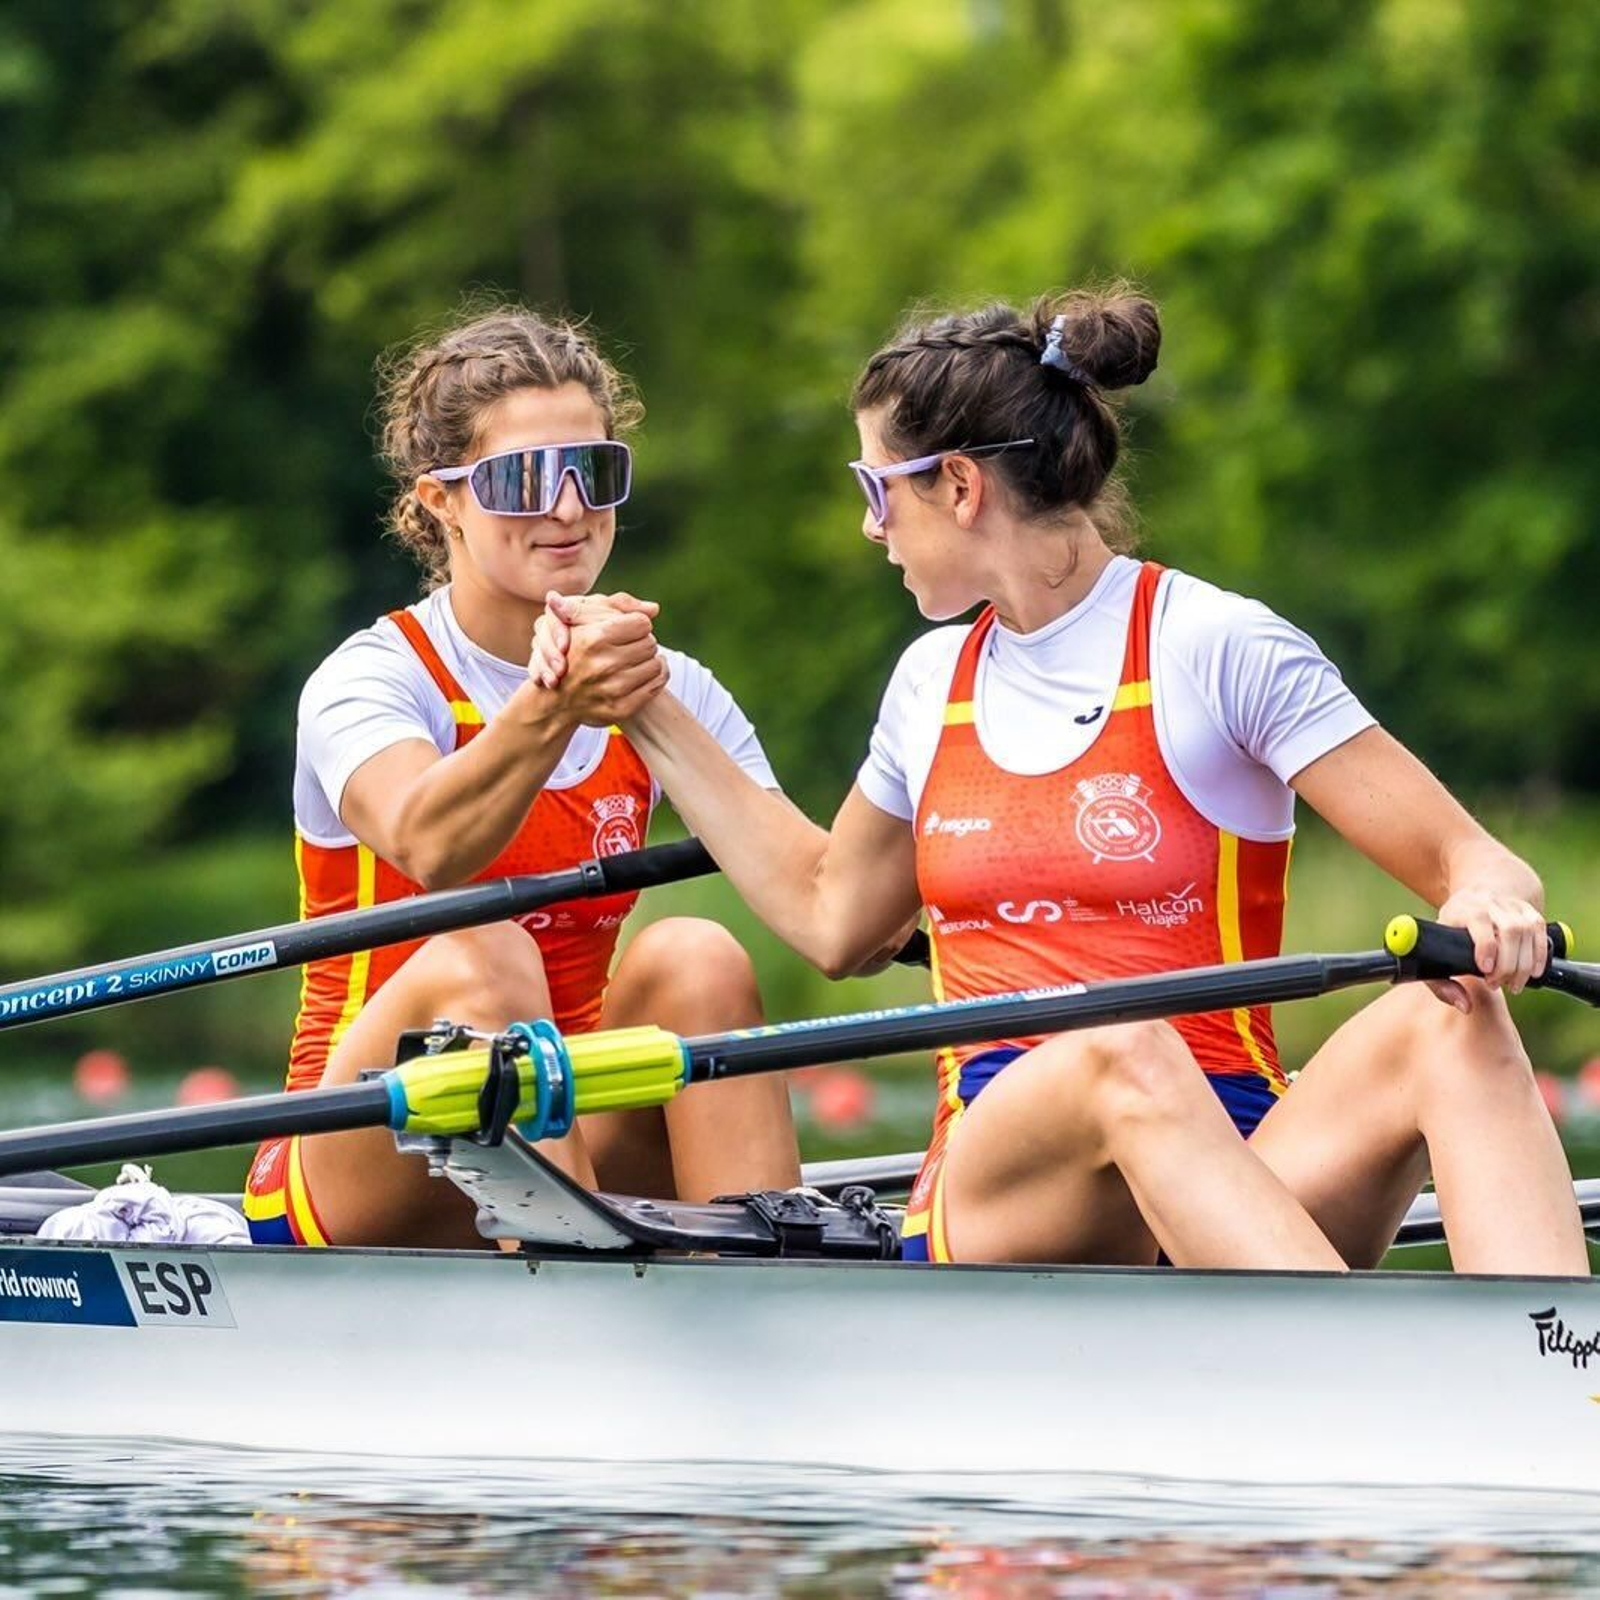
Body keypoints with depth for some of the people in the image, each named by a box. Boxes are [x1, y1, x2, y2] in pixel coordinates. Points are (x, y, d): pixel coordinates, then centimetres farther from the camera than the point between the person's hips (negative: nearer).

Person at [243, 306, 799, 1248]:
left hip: (572, 1148, 4)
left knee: (693, 958, -22)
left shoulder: (663, 688, 6)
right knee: (479, 955, -31)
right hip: (355, 1195, -4)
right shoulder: (368, 683, -9)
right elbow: (429, 848, -34)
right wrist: (553, 709, -52)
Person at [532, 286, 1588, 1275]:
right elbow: (831, 914, 33)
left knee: (1445, 1029, -33)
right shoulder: (935, 683, 19)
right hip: (996, 1197, 2)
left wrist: (1488, 905, -26)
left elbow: (1474, 861, -1)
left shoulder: (1218, 648, 3)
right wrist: (645, 707, 31)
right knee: (1124, 1053, -35)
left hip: (1241, 1186, -2)